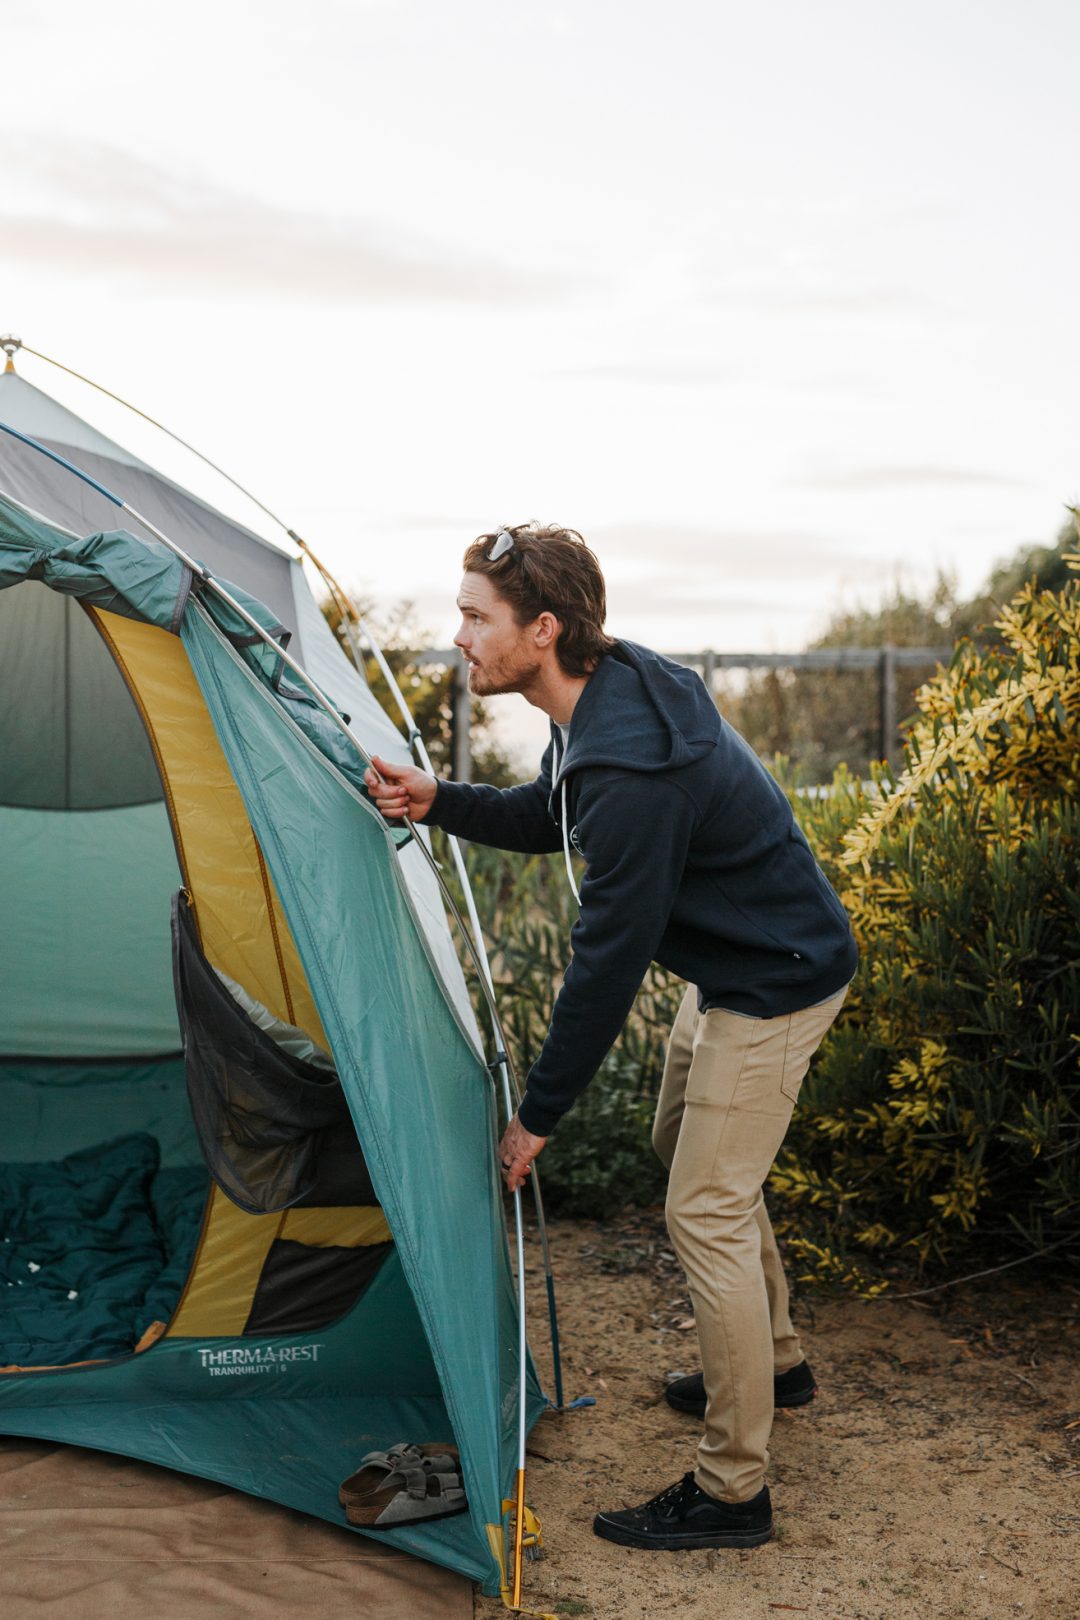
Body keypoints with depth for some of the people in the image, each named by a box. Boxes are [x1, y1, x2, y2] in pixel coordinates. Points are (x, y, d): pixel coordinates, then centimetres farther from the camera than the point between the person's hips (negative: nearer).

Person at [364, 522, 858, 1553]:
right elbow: (547, 819, 15)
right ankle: (771, 1364, 43)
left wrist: (539, 1112, -18)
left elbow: (609, 957, -28)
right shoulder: (611, 692, -2)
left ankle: (730, 1490, 7)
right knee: (690, 1154, 24)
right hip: (726, 969, 11)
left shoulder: (631, 767, -34)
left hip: (773, 985, -11)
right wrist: (437, 802, -3)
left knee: (705, 1212, -7)